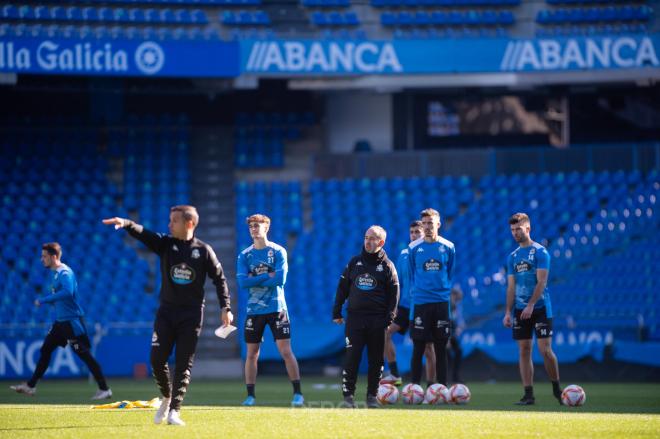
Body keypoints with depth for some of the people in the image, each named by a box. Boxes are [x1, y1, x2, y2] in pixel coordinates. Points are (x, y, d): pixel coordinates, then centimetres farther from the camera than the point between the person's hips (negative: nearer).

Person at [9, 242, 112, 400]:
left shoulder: (65, 273, -17)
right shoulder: (56, 273, 12)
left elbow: (68, 292, -35)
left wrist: (44, 300, -30)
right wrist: (46, 301, 6)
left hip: (72, 322, -10)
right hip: (60, 322, 10)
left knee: (85, 355, -7)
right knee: (45, 350, 12)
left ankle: (104, 389, -3)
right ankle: (30, 386, 19)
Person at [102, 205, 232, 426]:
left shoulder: (203, 250, -2)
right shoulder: (165, 244, 2)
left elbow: (219, 278, 4)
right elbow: (143, 234, -15)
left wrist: (225, 308, -2)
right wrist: (126, 224, -35)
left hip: (191, 315, -2)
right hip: (166, 312, 2)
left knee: (183, 364, -4)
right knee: (157, 359, -4)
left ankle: (174, 410, -3)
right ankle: (167, 397, 21)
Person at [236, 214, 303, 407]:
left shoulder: (278, 251, -1)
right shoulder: (245, 255, 6)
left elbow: (280, 279, -13)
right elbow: (243, 283, -7)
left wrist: (255, 280, -10)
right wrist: (267, 276, -11)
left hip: (277, 309, -3)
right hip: (254, 310, 3)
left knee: (286, 351, -6)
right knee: (252, 354, 5)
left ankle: (298, 393, -2)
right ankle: (250, 396, 11)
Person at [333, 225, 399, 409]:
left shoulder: (387, 265, 4)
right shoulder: (355, 262, 11)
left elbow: (394, 293, 2)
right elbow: (342, 288, 13)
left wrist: (390, 317, -8)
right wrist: (336, 312, 7)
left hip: (377, 319, -1)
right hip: (354, 316, 1)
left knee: (376, 359, 3)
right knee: (351, 357, -7)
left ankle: (372, 396, 12)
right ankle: (348, 395, -5)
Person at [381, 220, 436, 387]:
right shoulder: (404, 254, 8)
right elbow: (398, 282, 12)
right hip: (405, 305, 4)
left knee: (428, 348, 1)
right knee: (385, 332, -15)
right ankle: (394, 375, -9)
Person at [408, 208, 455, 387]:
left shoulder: (448, 247, 4)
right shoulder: (414, 248, 1)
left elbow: (449, 274, 13)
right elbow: (412, 275, 10)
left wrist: (444, 291, 11)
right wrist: (415, 293, 9)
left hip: (442, 303, 1)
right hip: (420, 303, -1)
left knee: (441, 349, 4)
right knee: (418, 348, -2)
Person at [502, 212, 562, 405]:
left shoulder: (540, 252, -5)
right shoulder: (513, 256, 13)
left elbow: (541, 282, -12)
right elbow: (511, 286, 14)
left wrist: (531, 305, -21)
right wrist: (508, 312, 6)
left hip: (540, 308, -6)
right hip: (520, 310, 6)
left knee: (545, 350, -7)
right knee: (524, 351, 2)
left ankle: (557, 388, 9)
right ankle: (528, 394, 3)